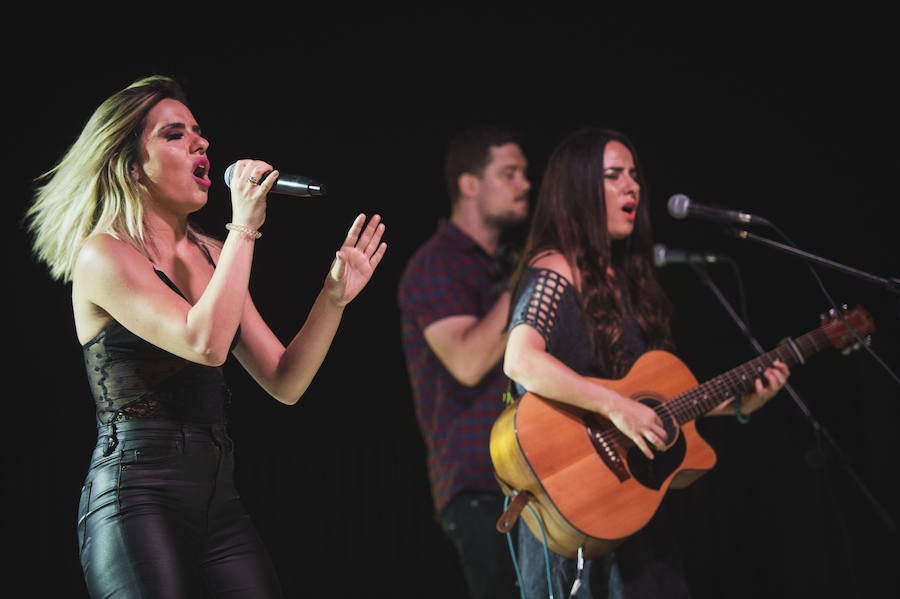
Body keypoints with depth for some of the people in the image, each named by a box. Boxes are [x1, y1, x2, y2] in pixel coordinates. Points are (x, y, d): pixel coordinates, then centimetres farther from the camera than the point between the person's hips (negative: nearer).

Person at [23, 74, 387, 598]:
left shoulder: (211, 256, 15)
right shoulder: (104, 255, -6)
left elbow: (285, 383, 14)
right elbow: (205, 343, -21)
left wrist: (334, 297, 1)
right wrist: (244, 228, -14)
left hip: (220, 499, 6)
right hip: (138, 497, -6)